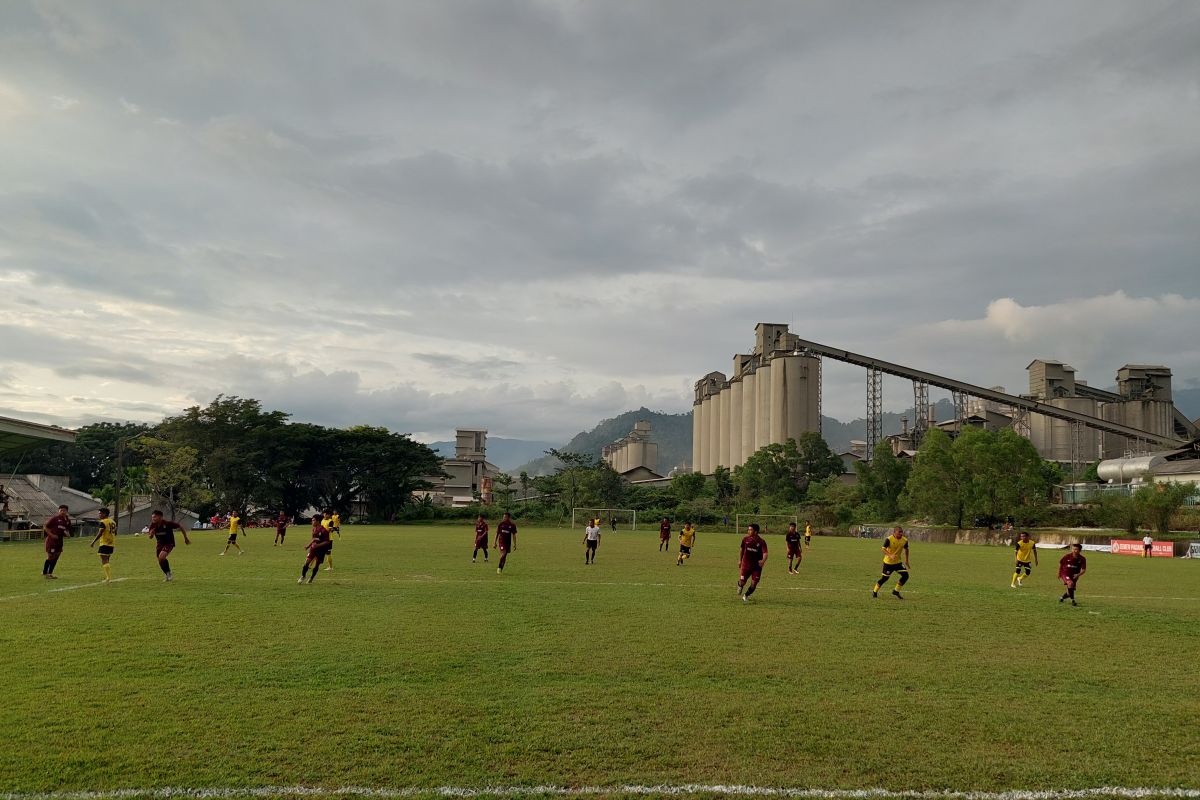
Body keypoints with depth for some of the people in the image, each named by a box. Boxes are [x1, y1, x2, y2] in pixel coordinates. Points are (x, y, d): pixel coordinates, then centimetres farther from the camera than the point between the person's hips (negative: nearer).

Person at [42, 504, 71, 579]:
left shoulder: (67, 520, 8)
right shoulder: (55, 518, -10)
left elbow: (68, 530, 18)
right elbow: (45, 527, -8)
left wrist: (67, 533, -5)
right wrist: (51, 535, -15)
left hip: (59, 541, 7)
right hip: (51, 540, -6)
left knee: (55, 557, 9)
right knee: (50, 557, -4)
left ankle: (50, 573, 19)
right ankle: (44, 573, 8)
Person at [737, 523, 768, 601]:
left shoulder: (761, 541, -12)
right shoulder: (745, 539, -3)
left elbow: (765, 553, -21)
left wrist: (763, 561, -41)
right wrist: (740, 560, 18)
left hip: (757, 566, -1)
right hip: (746, 564, 1)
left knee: (753, 584, 0)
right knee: (742, 582, -4)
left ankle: (746, 596, 28)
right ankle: (740, 585, 36)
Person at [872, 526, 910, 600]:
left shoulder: (905, 540, -5)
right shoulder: (889, 539, -20)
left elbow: (906, 549, 13)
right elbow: (883, 549, -26)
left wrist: (906, 561, 18)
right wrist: (890, 555, -41)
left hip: (898, 562, 5)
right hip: (888, 562, -5)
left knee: (905, 576, -6)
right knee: (884, 578, -2)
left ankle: (896, 591, 12)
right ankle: (874, 592, 19)